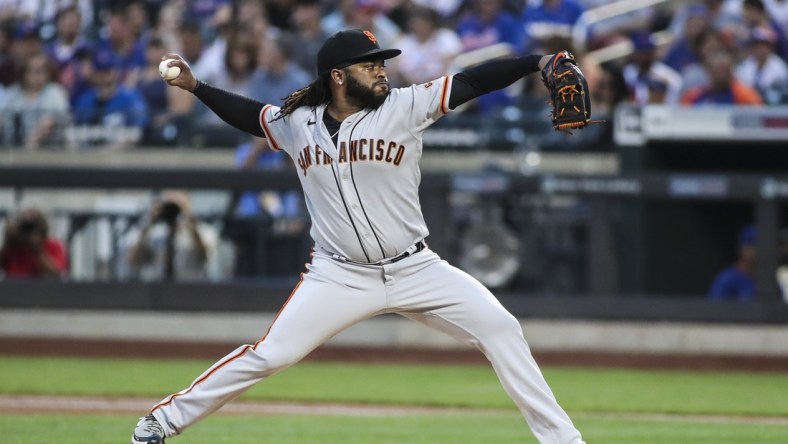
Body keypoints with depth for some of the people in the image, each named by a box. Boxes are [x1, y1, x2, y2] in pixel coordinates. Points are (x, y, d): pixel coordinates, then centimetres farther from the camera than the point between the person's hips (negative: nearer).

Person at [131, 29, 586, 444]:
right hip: (339, 277, 0)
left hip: (415, 270, 0)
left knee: (500, 327, -12)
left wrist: (539, 61, -27)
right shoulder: (298, 123, -1)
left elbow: (472, 82, -16)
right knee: (269, 355, -8)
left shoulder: (404, 107, -8)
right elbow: (251, 115, 19)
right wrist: (196, 86, 11)